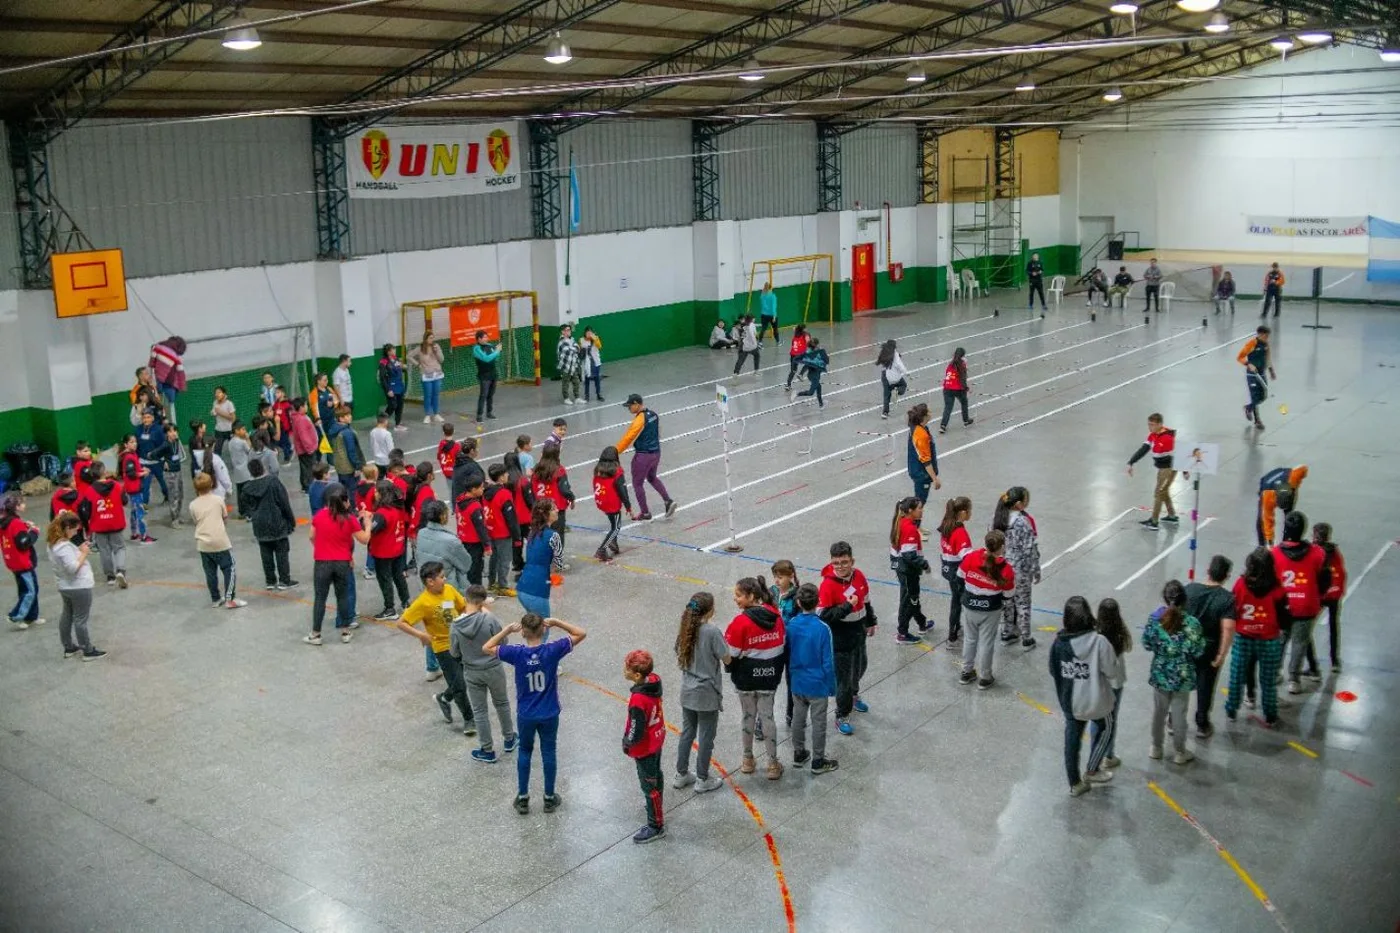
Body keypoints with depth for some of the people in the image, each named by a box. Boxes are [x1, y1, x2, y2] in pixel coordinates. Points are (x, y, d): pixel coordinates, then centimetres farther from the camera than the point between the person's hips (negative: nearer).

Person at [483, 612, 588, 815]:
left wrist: (507, 630, -8)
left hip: (525, 715, 0)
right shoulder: (553, 650, -21)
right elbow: (581, 634, -9)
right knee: (548, 753, 16)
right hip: (549, 715, 0)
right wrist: (555, 622, -11)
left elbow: (487, 648, -7)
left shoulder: (517, 653, -21)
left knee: (524, 752, 20)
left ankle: (522, 799, 28)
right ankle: (549, 798, 28)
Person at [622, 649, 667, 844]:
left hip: (645, 748, -8)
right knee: (655, 775, 31)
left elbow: (636, 733, -30)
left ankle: (656, 826, 26)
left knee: (649, 784, 10)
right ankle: (655, 802, 55)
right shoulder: (654, 679, -16)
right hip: (657, 739, 8)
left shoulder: (638, 701, -38)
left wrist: (627, 743, -10)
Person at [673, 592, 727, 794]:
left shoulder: (685, 629, -2)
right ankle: (702, 779, 21)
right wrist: (725, 643, 2)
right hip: (707, 694, -6)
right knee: (706, 737, 9)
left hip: (687, 692, 6)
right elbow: (726, 660, -15)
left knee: (687, 733, 19)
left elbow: (680, 658, 7)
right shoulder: (712, 632, -22)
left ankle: (681, 775, 30)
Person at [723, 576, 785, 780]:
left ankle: (748, 759, 30)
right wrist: (775, 667, 13)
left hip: (746, 677, -3)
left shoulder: (741, 622, -23)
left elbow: (729, 655, -19)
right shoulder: (775, 614, -7)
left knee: (748, 717, 15)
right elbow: (782, 645, 2)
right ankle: (773, 763, 17)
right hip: (770, 676, 4)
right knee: (767, 716, 14)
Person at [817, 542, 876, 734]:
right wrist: (847, 606, -32)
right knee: (843, 677, 2)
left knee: (860, 666, 28)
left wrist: (870, 622, 21)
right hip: (840, 638, -7)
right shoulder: (828, 585, -26)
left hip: (858, 633, 7)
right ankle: (842, 716, 20)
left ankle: (853, 695, 57)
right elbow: (823, 616, -28)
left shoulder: (859, 576, -6)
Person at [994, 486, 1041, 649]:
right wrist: (1036, 571, -7)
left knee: (1006, 600, 20)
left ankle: (1006, 633, 32)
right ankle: (1026, 639, 21)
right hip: (1020, 568, -5)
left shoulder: (997, 518, -5)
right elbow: (1030, 549, -19)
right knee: (1022, 603, 10)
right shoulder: (1025, 521, -23)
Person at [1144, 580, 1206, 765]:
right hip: (1182, 676, -2)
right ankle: (1180, 753, 28)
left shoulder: (1155, 618, -12)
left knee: (1159, 712, 19)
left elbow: (1147, 644, -3)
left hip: (1160, 674, 2)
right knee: (1179, 714, 13)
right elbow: (1197, 651, -15)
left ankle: (1156, 748, 35)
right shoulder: (1191, 622, -20)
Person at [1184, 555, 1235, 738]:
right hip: (1209, 652, -2)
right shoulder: (1227, 598, -19)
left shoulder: (1190, 589, -10)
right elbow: (1228, 629, -25)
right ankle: (1202, 725, 30)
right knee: (1205, 688, 16)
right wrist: (1221, 655, -17)